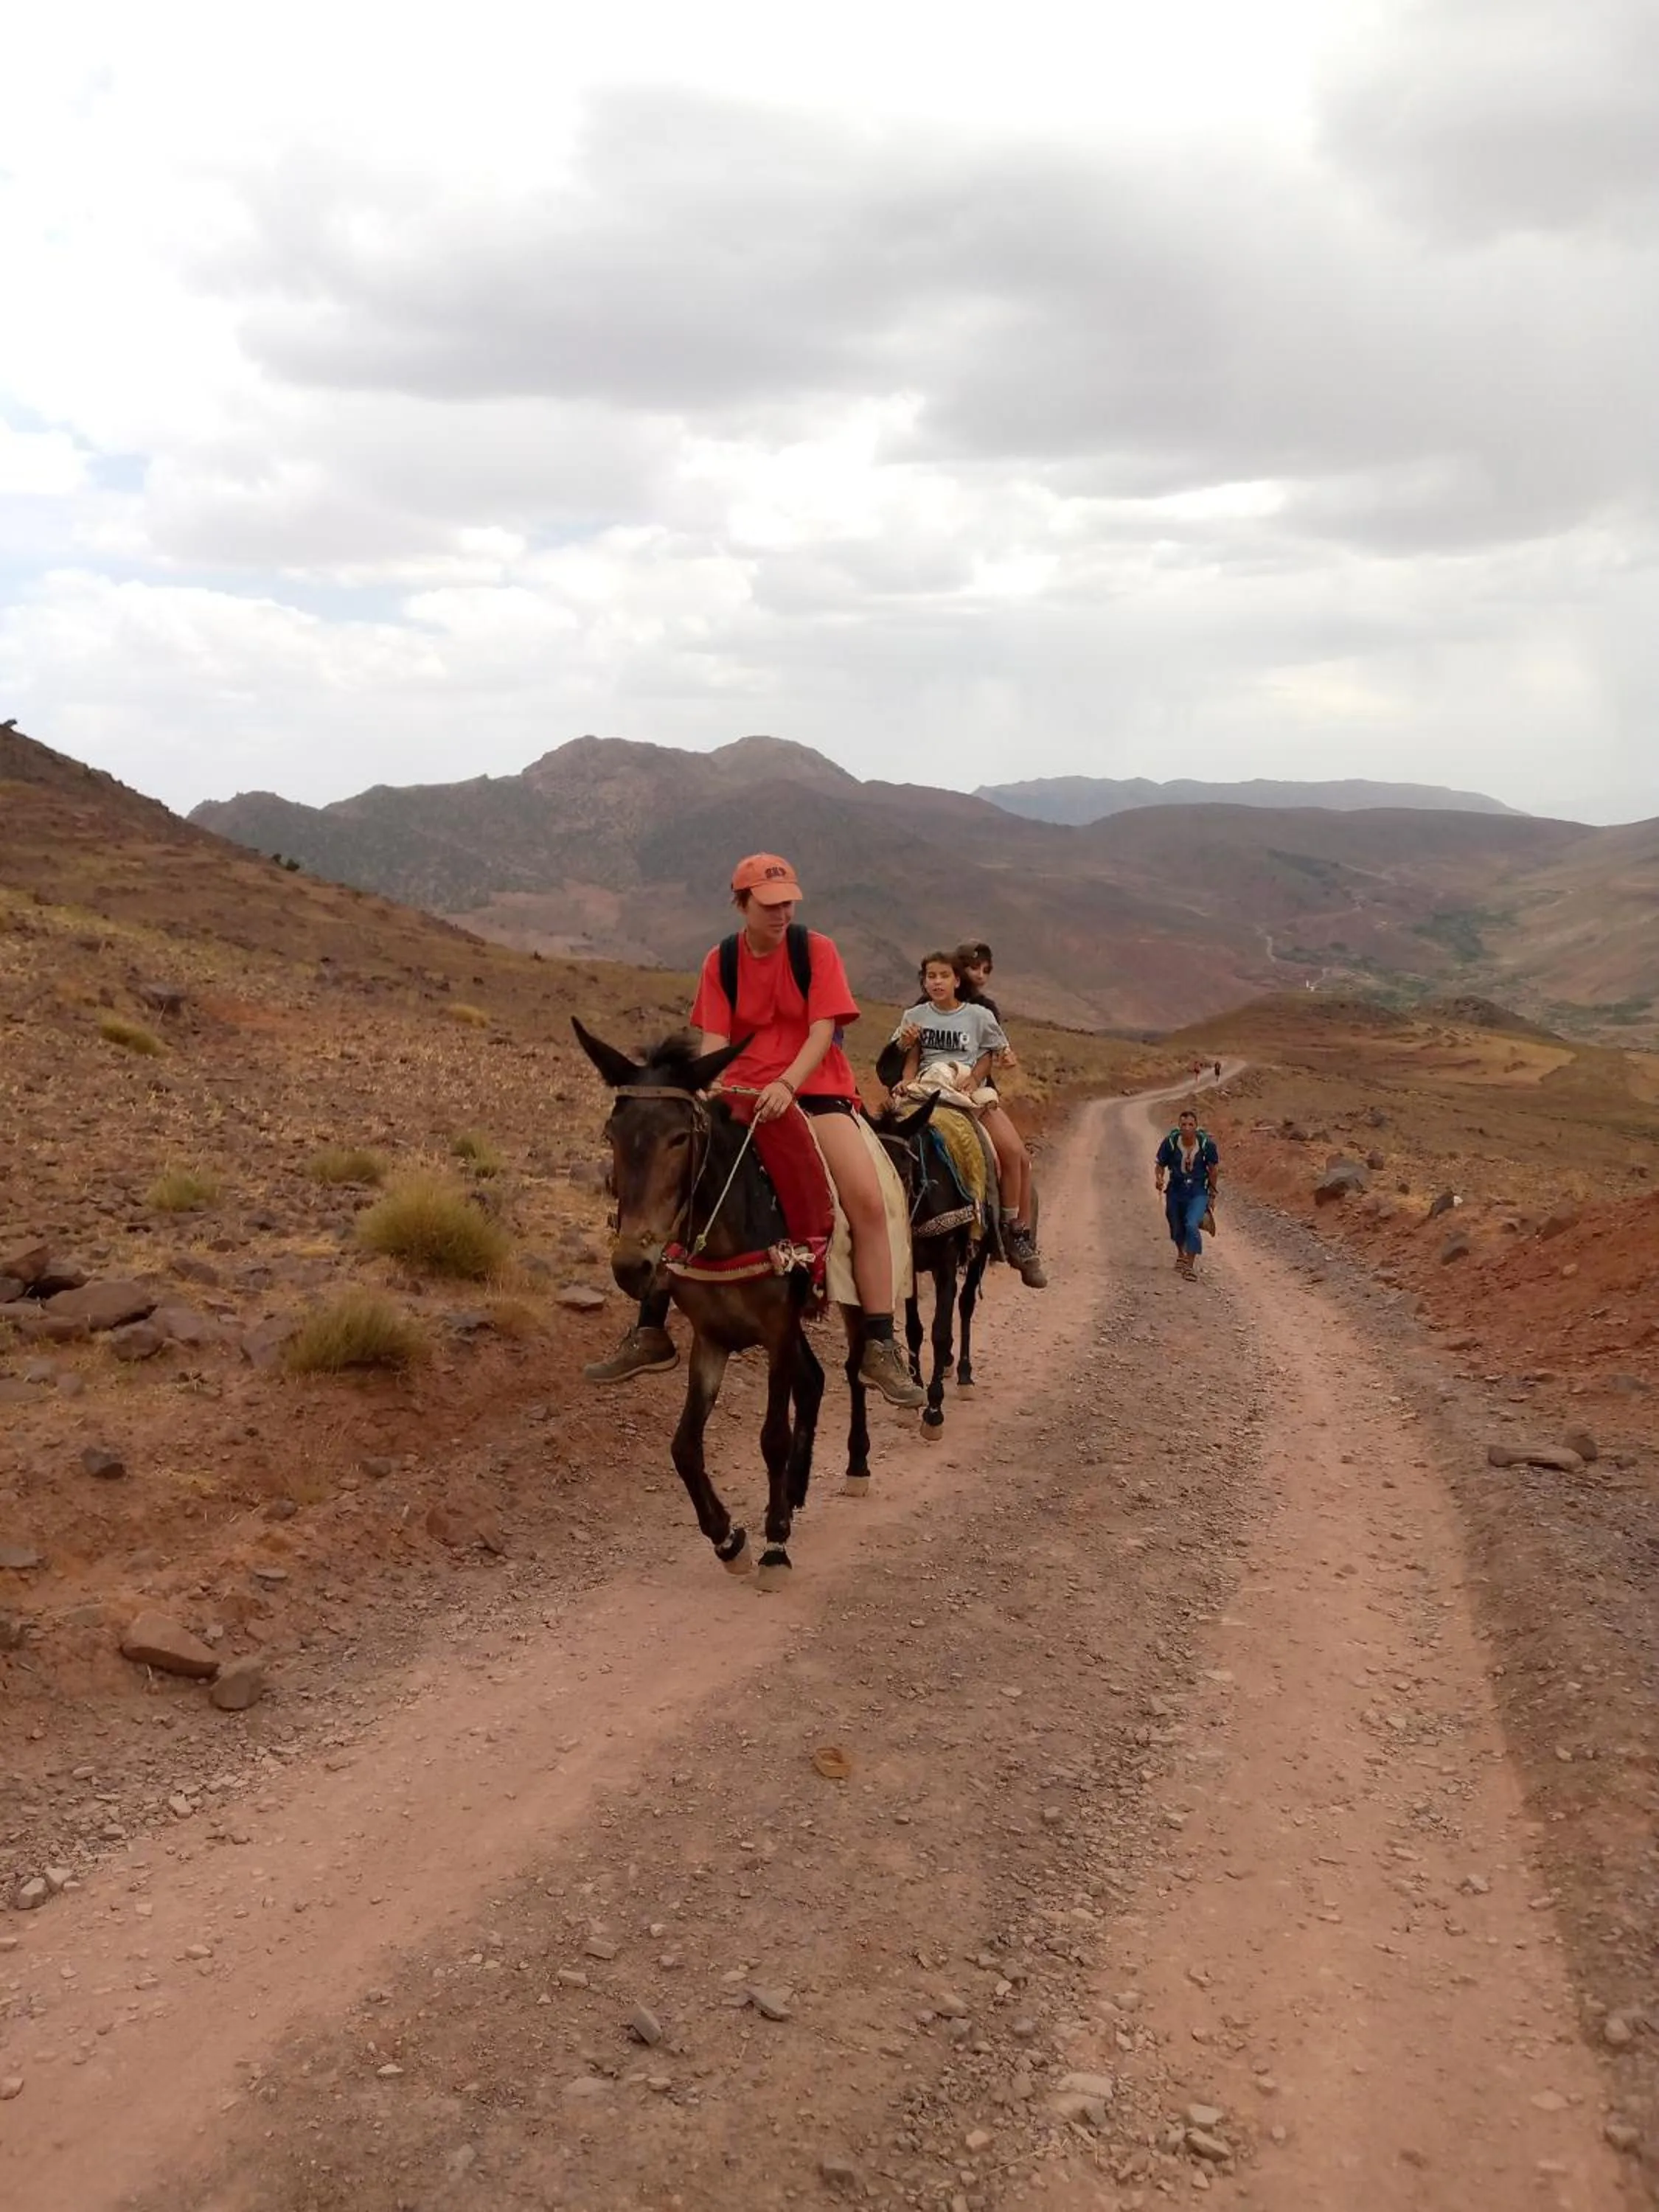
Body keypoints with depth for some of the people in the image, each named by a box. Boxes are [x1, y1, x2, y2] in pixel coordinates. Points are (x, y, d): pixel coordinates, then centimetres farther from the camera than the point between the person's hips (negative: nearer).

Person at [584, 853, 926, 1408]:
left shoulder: (816, 950, -4)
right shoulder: (721, 962, 4)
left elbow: (822, 1031, -12)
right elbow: (714, 1039, -2)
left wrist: (786, 1085, -28)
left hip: (815, 1089, -3)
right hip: (741, 1096, 3)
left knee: (866, 1197, -25)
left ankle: (880, 1348, -17)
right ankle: (650, 1332, 6)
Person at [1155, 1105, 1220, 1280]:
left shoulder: (1206, 1143, -16)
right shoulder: (1170, 1142, -16)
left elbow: (1214, 1169, 0)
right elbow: (1160, 1166, -2)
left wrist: (1212, 1195, 7)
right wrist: (1159, 1180, -24)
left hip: (1198, 1193, -2)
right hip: (1175, 1192, 2)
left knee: (1191, 1225, -24)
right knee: (1177, 1228, 18)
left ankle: (1190, 1266, -11)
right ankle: (1181, 1254, 51)